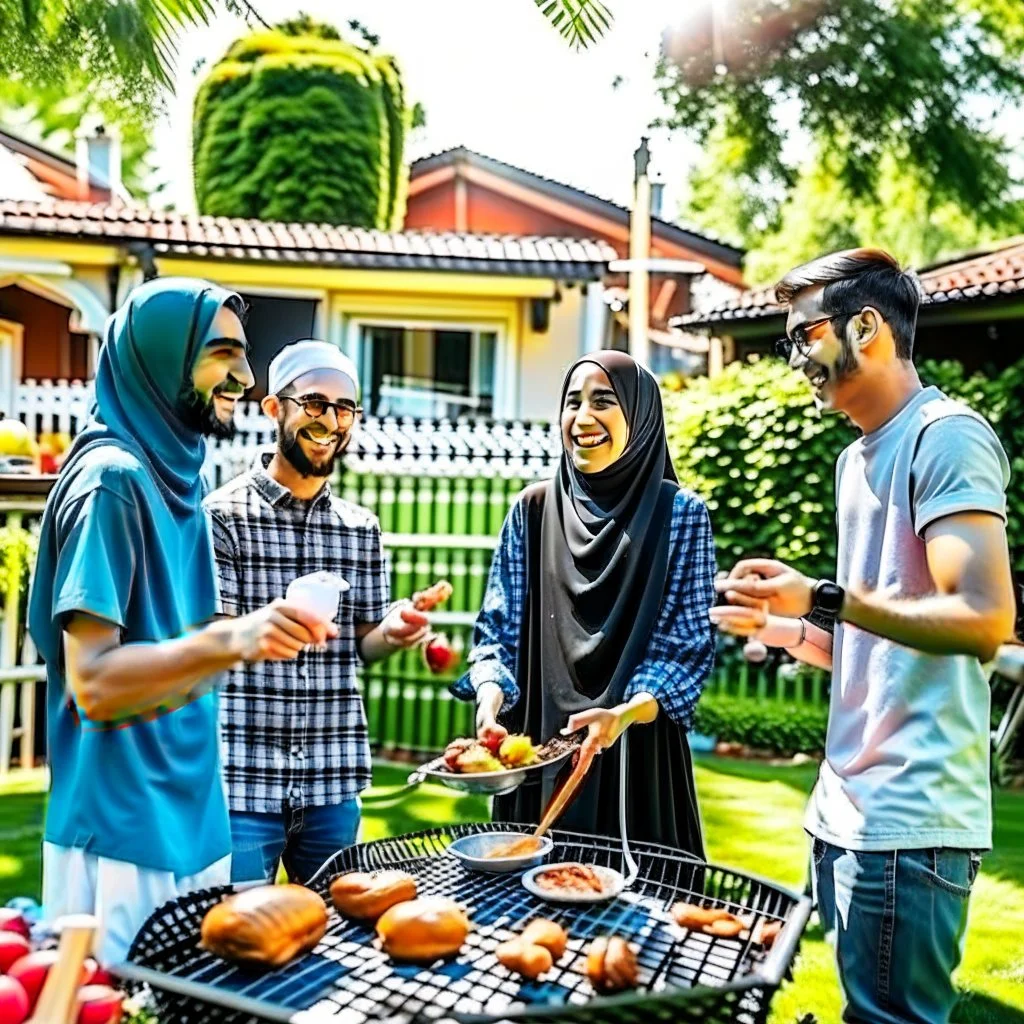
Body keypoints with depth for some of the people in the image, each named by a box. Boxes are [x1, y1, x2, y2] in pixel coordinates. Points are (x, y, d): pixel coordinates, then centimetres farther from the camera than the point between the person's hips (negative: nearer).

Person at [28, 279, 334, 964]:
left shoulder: (177, 475, 9)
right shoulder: (113, 479, -16)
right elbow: (91, 682, -22)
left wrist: (257, 636, 6)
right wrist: (228, 638, -32)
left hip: (189, 815, 8)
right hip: (126, 832, -8)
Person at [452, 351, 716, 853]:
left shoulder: (681, 515, -4)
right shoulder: (533, 509, 3)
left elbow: (691, 648, -4)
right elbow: (498, 631, 5)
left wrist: (624, 714, -21)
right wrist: (490, 701, -14)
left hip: (638, 757, -2)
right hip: (535, 753, 2)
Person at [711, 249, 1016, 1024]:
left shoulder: (946, 435, -11)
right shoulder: (859, 458, 16)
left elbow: (985, 621, -21)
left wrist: (826, 598, -23)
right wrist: (787, 629, 9)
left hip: (908, 820, -9)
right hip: (847, 809, 9)